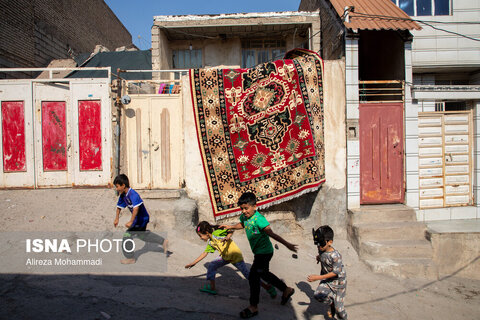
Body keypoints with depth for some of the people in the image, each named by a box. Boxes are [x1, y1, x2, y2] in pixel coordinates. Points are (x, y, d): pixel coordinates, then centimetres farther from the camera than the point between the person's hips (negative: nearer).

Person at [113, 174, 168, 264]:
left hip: (141, 219, -10)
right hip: (138, 219, 10)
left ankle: (130, 258, 9)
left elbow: (136, 208, -39)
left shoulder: (133, 194, -29)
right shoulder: (123, 195, 0)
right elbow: (119, 206, 15)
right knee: (142, 234, 26)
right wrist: (117, 218, 15)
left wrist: (131, 222, -39)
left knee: (127, 235, -6)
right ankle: (163, 242, 35)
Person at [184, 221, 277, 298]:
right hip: (225, 256, 8)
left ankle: (268, 287, 10)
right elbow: (205, 253, 13)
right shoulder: (210, 242, 5)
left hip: (235, 255, -8)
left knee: (248, 274, -2)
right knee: (212, 266, 0)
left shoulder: (216, 233, -20)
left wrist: (227, 237, -46)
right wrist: (193, 263, 15)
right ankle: (212, 288, 10)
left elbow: (231, 230, -27)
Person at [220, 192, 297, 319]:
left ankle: (253, 307, 8)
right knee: (264, 274, 22)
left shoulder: (259, 219, -27)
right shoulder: (244, 216, -2)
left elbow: (271, 233, -32)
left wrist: (286, 244, -37)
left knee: (253, 276, -7)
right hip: (259, 251, 9)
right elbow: (242, 224, 22)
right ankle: (287, 290, 40)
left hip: (264, 251, -9)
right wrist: (230, 227, 12)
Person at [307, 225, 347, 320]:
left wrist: (318, 277, -25)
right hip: (326, 279, 5)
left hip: (338, 281, -5)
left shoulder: (335, 255, -32)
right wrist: (319, 257, -7)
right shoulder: (321, 249, -11)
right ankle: (332, 303, 13)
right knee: (318, 294, -18)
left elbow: (335, 272, -24)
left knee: (338, 306, 1)